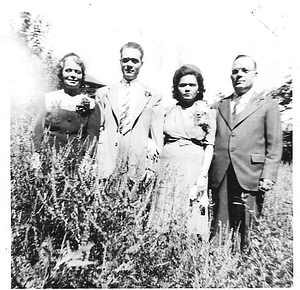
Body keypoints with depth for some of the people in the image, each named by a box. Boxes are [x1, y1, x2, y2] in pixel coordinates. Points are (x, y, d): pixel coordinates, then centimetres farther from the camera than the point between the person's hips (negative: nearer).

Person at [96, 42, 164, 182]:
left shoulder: (153, 97, 5)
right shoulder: (103, 93, 10)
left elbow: (157, 138, 4)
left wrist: (152, 173, 0)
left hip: (138, 168, -1)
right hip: (106, 166, 1)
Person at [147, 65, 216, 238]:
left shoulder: (207, 112, 4)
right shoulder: (168, 111, 11)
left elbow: (209, 146, -1)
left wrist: (203, 175, -8)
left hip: (194, 169, -2)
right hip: (167, 168, 3)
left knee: (190, 217, 1)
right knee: (164, 221, 6)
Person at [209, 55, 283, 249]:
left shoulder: (267, 105, 8)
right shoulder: (220, 106, 15)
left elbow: (275, 146, 3)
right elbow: (212, 142, 11)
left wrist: (268, 177, -7)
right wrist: (205, 174, 4)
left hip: (250, 178, -2)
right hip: (220, 178, 3)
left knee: (247, 233, 5)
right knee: (219, 231, 9)